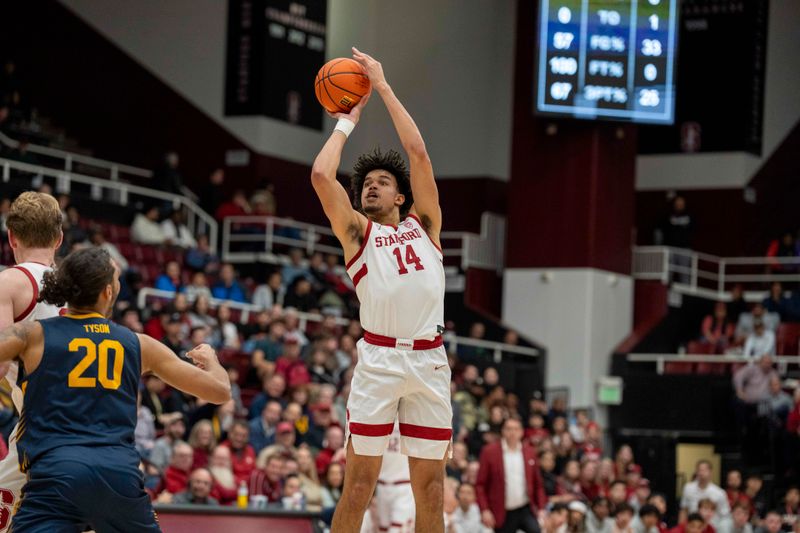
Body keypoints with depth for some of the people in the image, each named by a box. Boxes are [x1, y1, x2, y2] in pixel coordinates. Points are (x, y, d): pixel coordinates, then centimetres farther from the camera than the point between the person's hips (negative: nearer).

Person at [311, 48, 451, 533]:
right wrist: (348, 120, 12)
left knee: (431, 488, 4)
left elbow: (419, 153, 8)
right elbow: (321, 175, -2)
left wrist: (383, 86, 10)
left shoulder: (423, 224, 17)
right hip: (379, 359, -2)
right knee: (359, 484, -4)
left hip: (430, 360, 2)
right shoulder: (357, 231, 12)